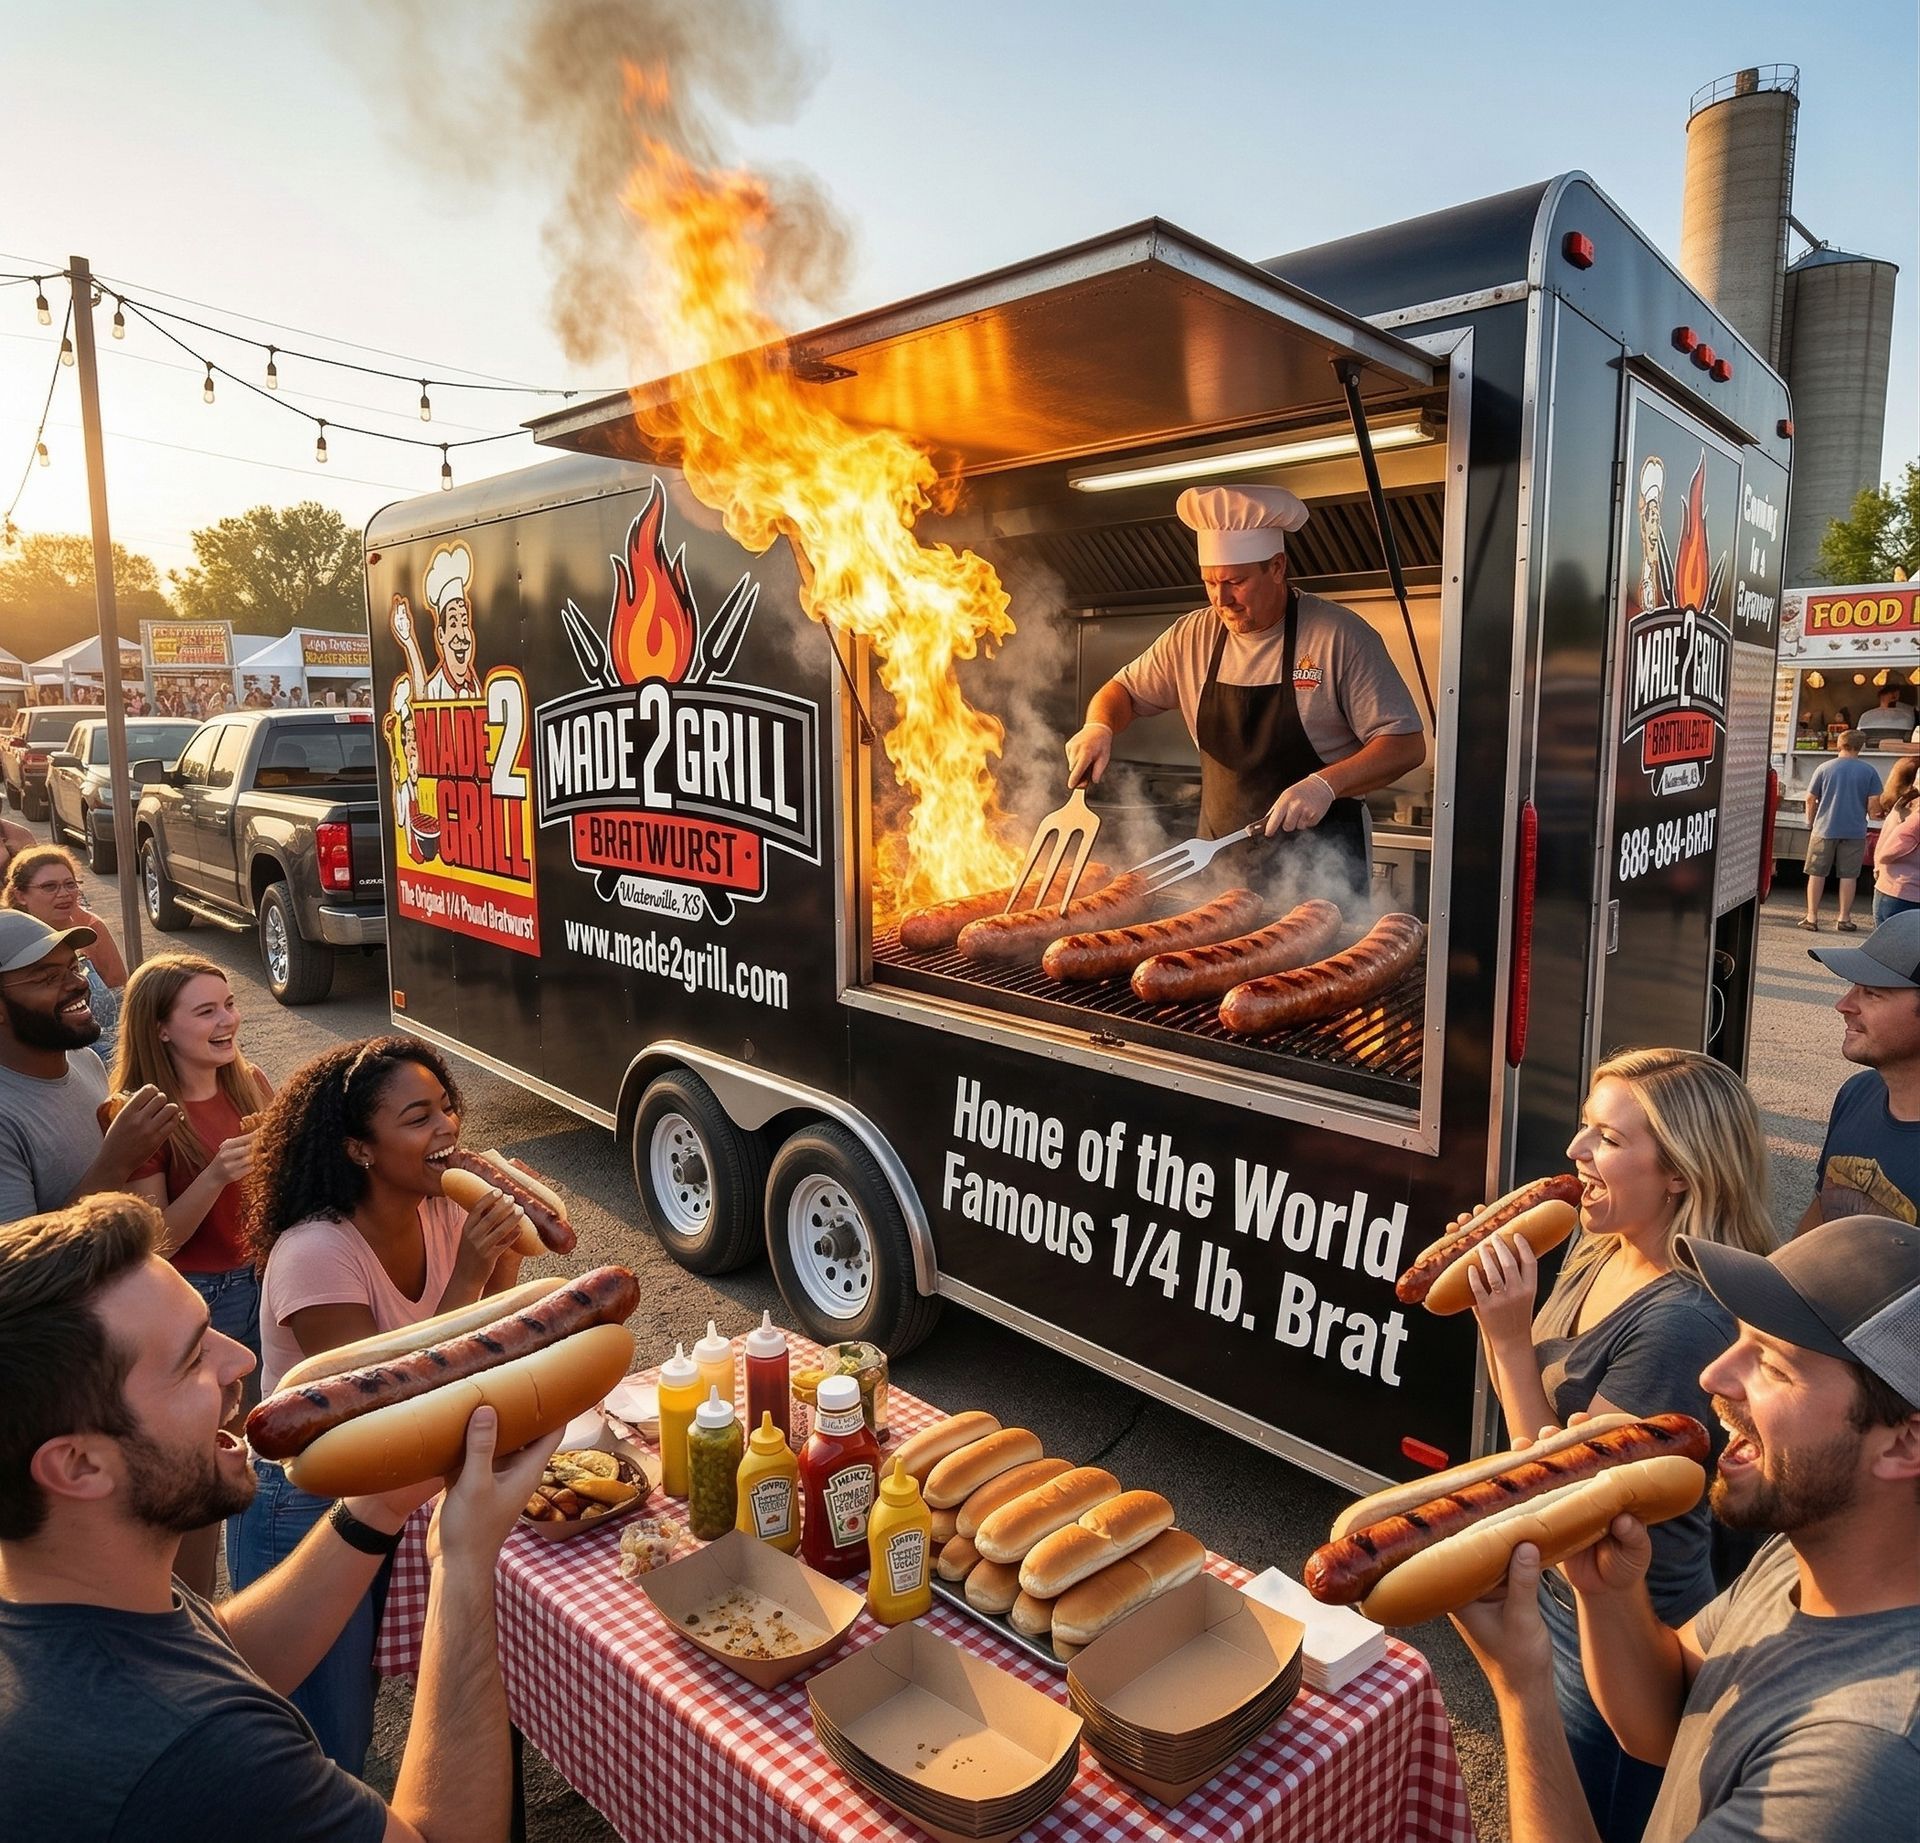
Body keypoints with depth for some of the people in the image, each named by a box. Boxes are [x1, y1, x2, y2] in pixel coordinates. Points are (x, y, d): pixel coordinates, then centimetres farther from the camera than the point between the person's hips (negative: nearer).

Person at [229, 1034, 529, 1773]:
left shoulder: (443, 1212, -10)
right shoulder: (315, 1254, -30)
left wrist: (502, 1253, -21)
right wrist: (463, 1278, -35)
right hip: (306, 1511, -6)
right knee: (328, 1751, 11)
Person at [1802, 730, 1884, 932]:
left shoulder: (1824, 768, -2)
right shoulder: (1869, 771, -2)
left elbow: (1810, 799, 2)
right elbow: (1874, 802, -3)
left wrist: (1812, 822, 16)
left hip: (1824, 830, 0)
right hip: (1855, 831, 0)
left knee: (1817, 874, 6)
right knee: (1848, 876, 7)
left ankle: (1812, 918, 7)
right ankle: (1844, 919, 11)